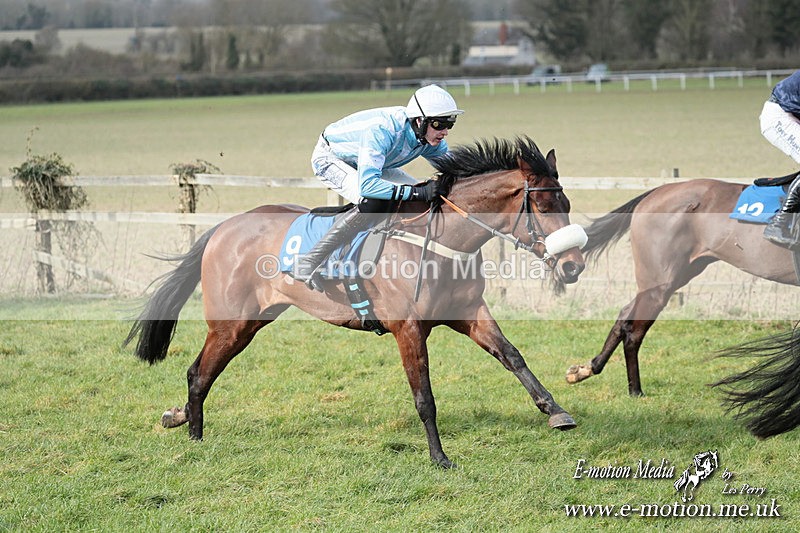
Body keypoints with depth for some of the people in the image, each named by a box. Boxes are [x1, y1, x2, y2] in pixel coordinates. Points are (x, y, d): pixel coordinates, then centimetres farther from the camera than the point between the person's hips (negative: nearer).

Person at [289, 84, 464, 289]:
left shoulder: (432, 140, -17)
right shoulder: (382, 131, -40)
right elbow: (367, 185, -49)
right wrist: (417, 192, -51)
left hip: (369, 164, 8)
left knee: (425, 200, -4)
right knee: (373, 202, -33)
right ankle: (309, 263, -30)